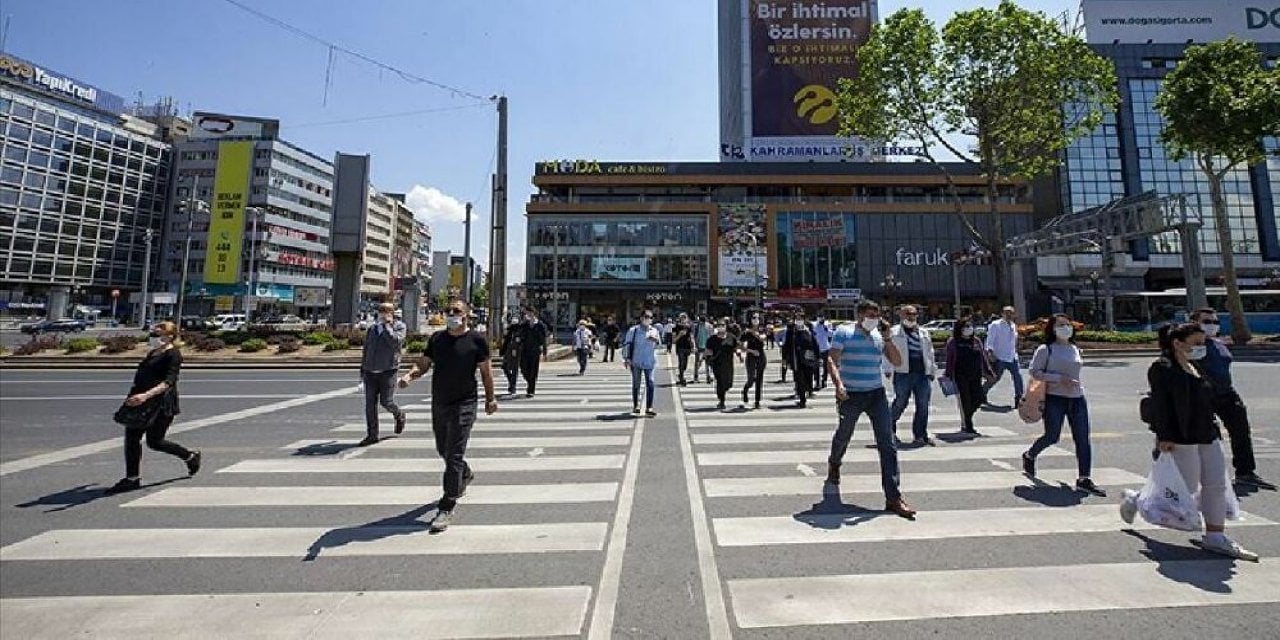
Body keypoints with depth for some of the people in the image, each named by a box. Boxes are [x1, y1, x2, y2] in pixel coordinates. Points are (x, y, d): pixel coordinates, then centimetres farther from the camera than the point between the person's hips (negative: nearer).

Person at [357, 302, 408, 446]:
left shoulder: (400, 326, -1)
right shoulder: (372, 328, 14)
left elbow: (395, 342, -21)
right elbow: (366, 350, 20)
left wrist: (386, 325, -13)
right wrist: (362, 369, 18)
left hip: (388, 371, -4)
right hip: (370, 372, 5)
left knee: (386, 402, -4)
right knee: (370, 404, 2)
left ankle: (399, 416, 28)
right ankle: (372, 435, 11)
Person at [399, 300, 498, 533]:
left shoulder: (476, 340, -8)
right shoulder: (437, 338, 6)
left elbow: (485, 371, -2)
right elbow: (424, 364, 8)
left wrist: (490, 398, 3)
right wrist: (410, 375, -13)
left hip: (463, 405, -6)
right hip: (439, 403, 6)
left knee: (454, 455, -6)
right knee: (443, 450, 22)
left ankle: (447, 508, 4)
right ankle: (465, 475, 50)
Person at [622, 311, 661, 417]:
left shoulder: (654, 331, 7)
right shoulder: (633, 330, -2)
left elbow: (658, 345, 9)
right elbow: (626, 344, -2)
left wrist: (656, 340, -13)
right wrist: (626, 358, -8)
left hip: (649, 361, 2)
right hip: (636, 362, -2)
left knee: (650, 384, -2)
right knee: (636, 384, 7)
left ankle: (649, 408, 5)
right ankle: (636, 407, 19)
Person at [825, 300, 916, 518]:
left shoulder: (880, 335, 9)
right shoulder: (844, 332, -4)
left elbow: (897, 362, 7)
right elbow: (832, 360, -11)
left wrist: (888, 338, -6)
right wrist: (838, 383, -26)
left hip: (876, 393, 3)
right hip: (851, 394, -3)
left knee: (888, 444, -3)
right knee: (843, 436, 15)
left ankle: (893, 497, 1)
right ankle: (834, 464, 47)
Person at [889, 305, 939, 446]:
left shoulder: (924, 332, 16)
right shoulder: (894, 332, 2)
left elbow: (930, 352, 20)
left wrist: (932, 371, 17)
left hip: (922, 374, 5)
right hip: (903, 373, -4)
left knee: (923, 406, 6)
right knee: (900, 404, 1)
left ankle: (920, 435, 17)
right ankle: (890, 429, 24)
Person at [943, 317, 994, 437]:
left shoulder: (976, 341, 11)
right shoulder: (953, 342, -3)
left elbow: (983, 357, 15)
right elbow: (949, 360, -3)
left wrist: (988, 372, 11)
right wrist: (948, 375, -6)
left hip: (975, 377, 5)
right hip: (960, 376, -5)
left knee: (978, 399, 1)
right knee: (965, 401, -2)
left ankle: (966, 419, 26)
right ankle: (967, 426, 10)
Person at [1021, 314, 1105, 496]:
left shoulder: (1075, 349, 13)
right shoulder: (1045, 349, -5)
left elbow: (1074, 372, 24)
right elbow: (1033, 371, -11)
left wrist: (1072, 382, 12)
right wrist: (1059, 379, -18)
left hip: (1077, 398, 6)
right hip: (1055, 398, -6)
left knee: (1083, 439, 0)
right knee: (1052, 437, -2)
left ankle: (1084, 479, 5)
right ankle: (1029, 456, 26)